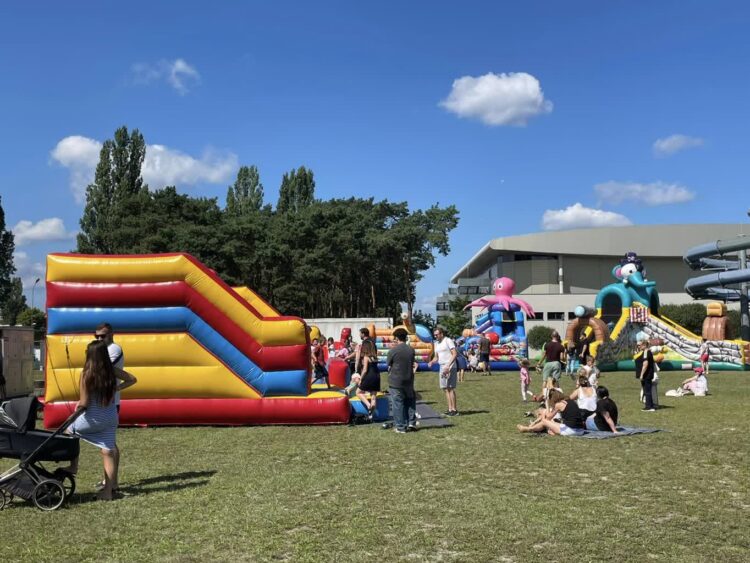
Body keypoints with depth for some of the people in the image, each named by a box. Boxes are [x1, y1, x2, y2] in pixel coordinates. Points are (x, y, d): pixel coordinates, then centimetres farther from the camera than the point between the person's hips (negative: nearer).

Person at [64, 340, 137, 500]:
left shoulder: (87, 374, -17)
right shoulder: (112, 371, -3)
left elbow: (84, 403, -14)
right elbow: (132, 379, 12)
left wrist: (78, 404, 7)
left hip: (94, 418, -4)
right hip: (111, 416, 5)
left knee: (70, 428, 25)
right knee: (108, 452, 9)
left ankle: (74, 466, 26)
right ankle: (108, 490, 11)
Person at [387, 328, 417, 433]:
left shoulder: (393, 350, -14)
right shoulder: (411, 350, 0)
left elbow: (388, 364, -4)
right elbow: (412, 363, 8)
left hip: (395, 382, -4)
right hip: (408, 381, 4)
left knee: (397, 404, 3)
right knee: (410, 401, 19)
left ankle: (400, 427, 6)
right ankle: (411, 422, 13)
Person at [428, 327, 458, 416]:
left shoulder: (448, 341, -7)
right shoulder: (436, 343, 16)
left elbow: (454, 354, -14)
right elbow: (436, 357, 20)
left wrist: (448, 365, -24)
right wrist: (431, 362, -2)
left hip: (450, 367, -8)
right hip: (442, 367, 8)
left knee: (450, 388, -9)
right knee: (445, 388, 6)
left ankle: (454, 409, -6)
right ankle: (450, 409, 10)